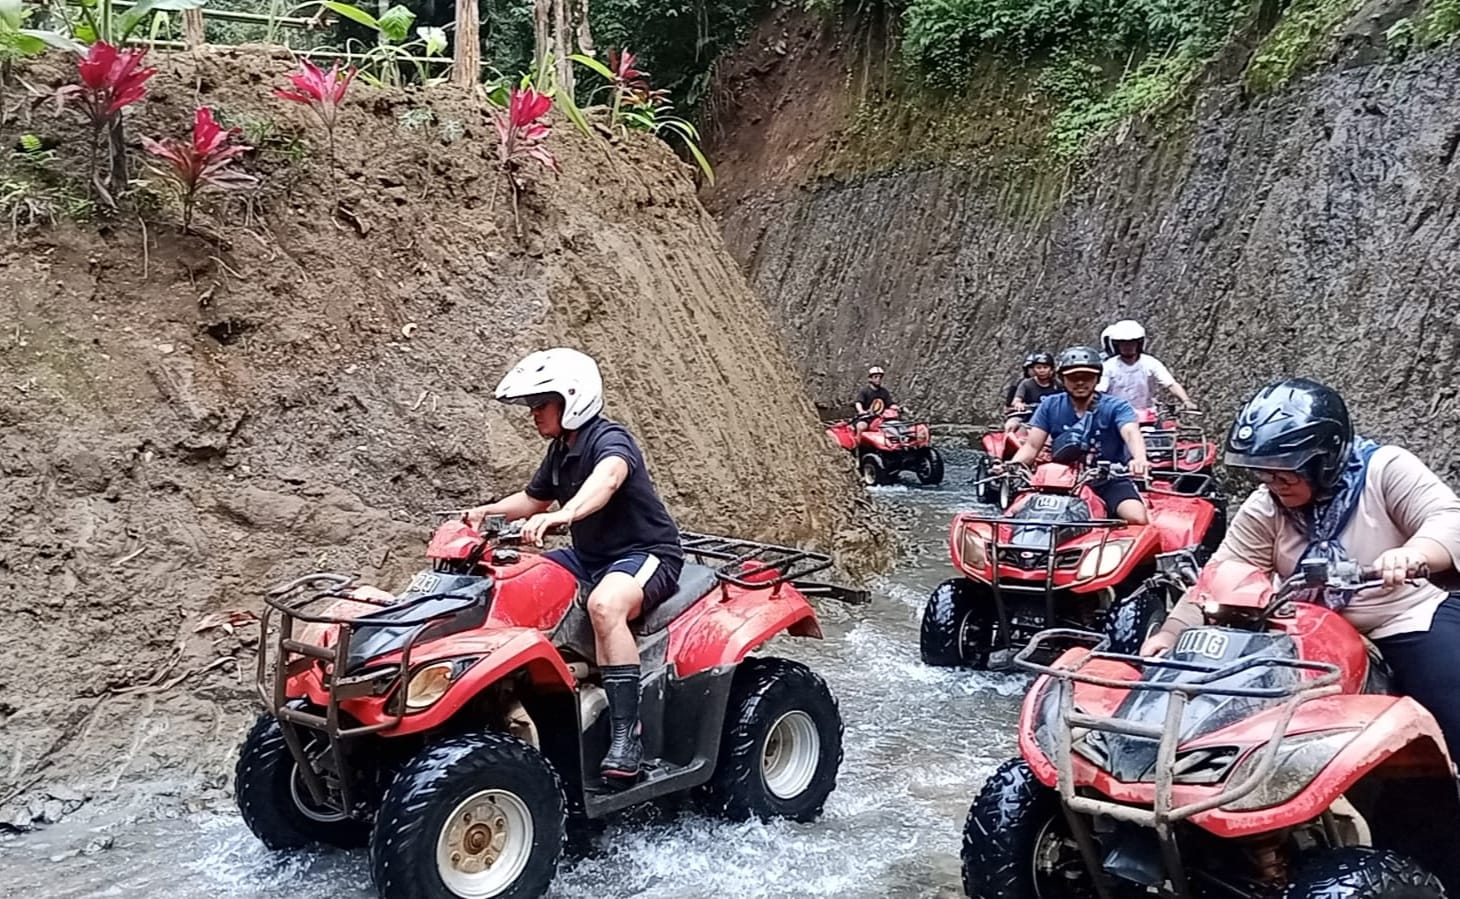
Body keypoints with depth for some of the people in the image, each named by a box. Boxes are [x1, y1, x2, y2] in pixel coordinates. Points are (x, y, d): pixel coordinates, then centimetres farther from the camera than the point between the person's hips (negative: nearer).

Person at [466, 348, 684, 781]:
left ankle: (627, 734, -36)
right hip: (590, 556, 10)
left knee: (605, 604, -40)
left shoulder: (609, 439, -18)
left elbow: (608, 477, -42)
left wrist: (563, 515, -60)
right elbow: (533, 499, 26)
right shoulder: (560, 451, 12)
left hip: (647, 554, -10)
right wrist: (488, 511, 7)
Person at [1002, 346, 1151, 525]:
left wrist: (1139, 459, -50)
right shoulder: (1050, 406, 3)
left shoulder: (1116, 407, -6)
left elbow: (1131, 433, -26)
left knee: (1138, 519, -28)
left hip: (1109, 481, -2)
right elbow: (1032, 445, 0)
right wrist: (1012, 465, -22)